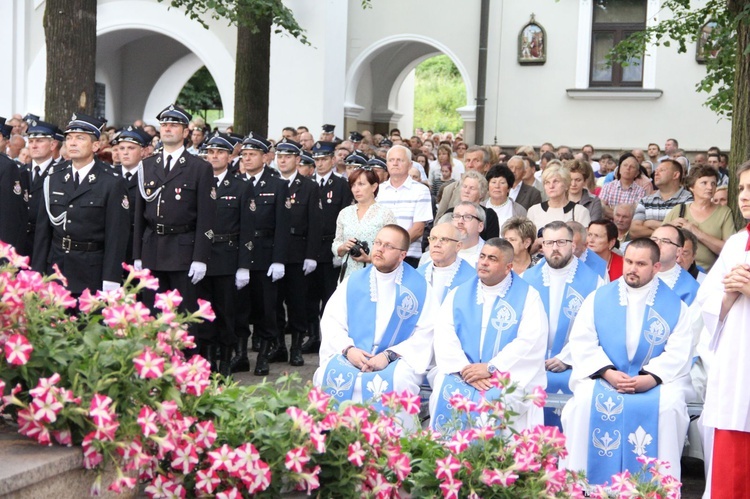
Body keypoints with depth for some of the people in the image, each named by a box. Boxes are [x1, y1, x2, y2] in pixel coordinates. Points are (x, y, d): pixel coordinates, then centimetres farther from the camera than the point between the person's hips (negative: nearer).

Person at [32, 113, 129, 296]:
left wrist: (110, 282, -12)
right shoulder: (53, 180, 10)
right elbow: (43, 229, 11)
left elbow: (116, 234, -8)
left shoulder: (112, 182, -4)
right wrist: (37, 273, 6)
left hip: (92, 275, -4)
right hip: (56, 268, 4)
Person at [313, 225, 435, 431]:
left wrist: (389, 355, -17)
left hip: (396, 362, -2)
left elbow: (426, 332, -5)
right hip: (350, 358, 3)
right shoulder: (353, 282, 12)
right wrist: (348, 349, -14)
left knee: (397, 381, -35)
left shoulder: (418, 286, 3)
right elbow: (331, 321, 5)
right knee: (329, 375, -27)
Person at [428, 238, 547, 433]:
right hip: (462, 372, 2)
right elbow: (444, 336, 0)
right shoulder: (458, 294, 13)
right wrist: (465, 369, -16)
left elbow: (531, 341, -10)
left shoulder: (527, 296, 3)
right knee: (447, 394, -27)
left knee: (494, 399, -32)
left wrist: (491, 368, -18)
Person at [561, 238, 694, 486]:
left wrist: (651, 378, -21)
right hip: (602, 377, 1)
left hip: (658, 379, 0)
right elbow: (582, 343, -1)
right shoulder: (597, 299, 8)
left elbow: (678, 352, -5)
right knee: (585, 402, -30)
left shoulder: (674, 305, 5)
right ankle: (583, 484, -18)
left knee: (668, 406, -32)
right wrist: (608, 372, -16)